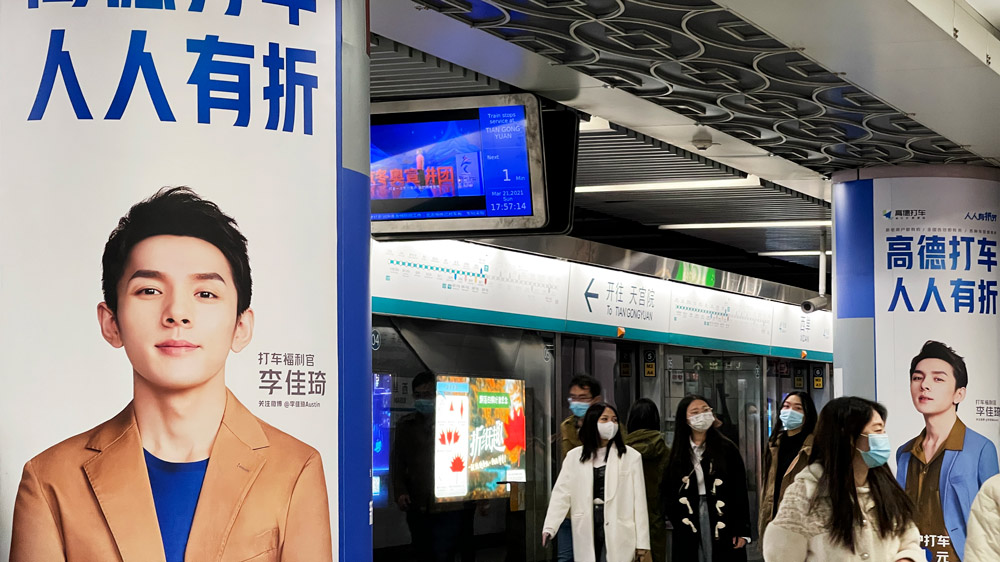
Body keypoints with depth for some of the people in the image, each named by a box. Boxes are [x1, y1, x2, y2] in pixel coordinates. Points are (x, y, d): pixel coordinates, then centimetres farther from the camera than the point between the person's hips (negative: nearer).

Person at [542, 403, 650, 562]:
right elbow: (561, 492, -2)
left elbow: (639, 500, -2)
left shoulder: (631, 456, -1)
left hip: (617, 531, -3)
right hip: (586, 530, 3)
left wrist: (642, 541, -5)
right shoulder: (574, 456, 6)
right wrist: (549, 528, -15)